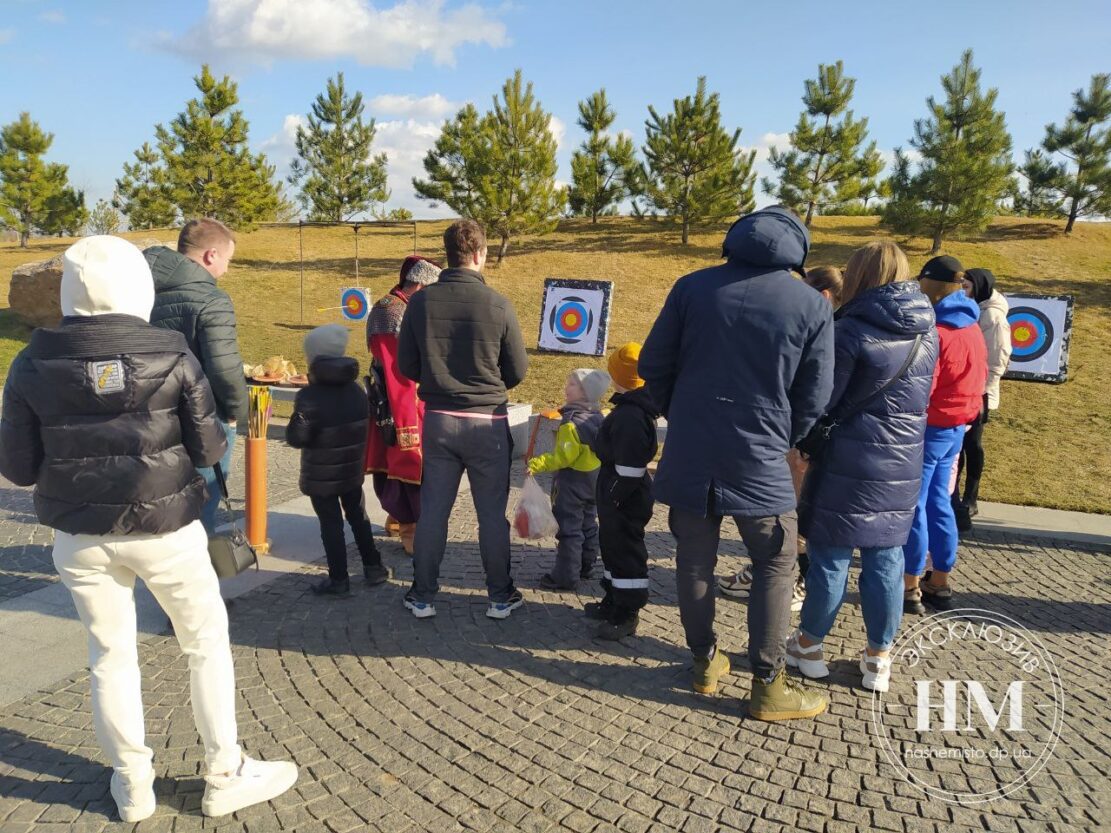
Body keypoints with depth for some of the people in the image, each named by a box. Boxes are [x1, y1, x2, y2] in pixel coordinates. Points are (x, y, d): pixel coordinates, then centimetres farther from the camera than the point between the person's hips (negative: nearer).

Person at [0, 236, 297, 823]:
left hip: (80, 536, 3)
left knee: (110, 655, 18)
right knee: (207, 644, 14)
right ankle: (225, 776, 22)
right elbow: (208, 450, -9)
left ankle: (132, 787, 30)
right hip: (164, 530, -2)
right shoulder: (171, 356, -12)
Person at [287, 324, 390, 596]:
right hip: (353, 470, 6)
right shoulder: (357, 391, 2)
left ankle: (338, 580, 9)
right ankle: (373, 568, 25)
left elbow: (297, 439, -18)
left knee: (331, 525, 2)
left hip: (321, 476, -6)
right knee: (358, 517, 19)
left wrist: (297, 419, 0)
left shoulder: (309, 397, -19)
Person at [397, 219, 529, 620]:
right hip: (487, 422, -2)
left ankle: (422, 596, 22)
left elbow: (406, 366, 1)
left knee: (432, 510, 13)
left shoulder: (420, 301, -5)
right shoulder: (498, 305, -12)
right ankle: (500, 596, 22)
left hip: (438, 419, 2)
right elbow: (517, 371, -4)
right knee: (492, 513, 11)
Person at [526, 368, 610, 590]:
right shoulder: (597, 418, 4)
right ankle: (586, 565, 32)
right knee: (588, 525, 19)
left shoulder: (572, 422, -24)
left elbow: (563, 456, -28)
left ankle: (566, 576, 3)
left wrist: (538, 464, -28)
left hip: (571, 482, -9)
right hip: (593, 480, 9)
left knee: (568, 529, -2)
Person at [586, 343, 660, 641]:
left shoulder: (630, 415, -26)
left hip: (626, 499, -10)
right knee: (613, 546, 21)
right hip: (620, 495, 10)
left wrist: (614, 498, -21)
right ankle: (614, 602, 35)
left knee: (625, 551, 1)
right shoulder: (632, 408, 7)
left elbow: (629, 469, -28)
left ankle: (627, 615, 13)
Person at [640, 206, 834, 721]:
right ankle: (768, 686, 17)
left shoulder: (693, 287, 0)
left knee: (694, 562, 15)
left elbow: (653, 365, 2)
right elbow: (814, 398, 0)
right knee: (774, 567, 13)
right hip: (759, 461, -1)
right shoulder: (813, 306, -2)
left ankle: (705, 662, 29)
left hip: (688, 455, 2)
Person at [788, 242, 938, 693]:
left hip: (848, 465, -5)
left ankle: (810, 644, 22)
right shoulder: (927, 333, 5)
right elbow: (920, 398, 16)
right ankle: (879, 658, 22)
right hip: (903, 467, 5)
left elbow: (820, 400, -11)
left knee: (830, 557, 7)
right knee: (886, 560, 12)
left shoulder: (851, 330, -15)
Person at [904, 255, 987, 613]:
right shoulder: (972, 328, 10)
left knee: (912, 507, 0)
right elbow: (977, 379, 17)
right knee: (938, 503, 15)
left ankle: (910, 587, 7)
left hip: (930, 429, -9)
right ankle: (939, 584, 22)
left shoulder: (935, 332, -19)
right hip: (955, 428, 9)